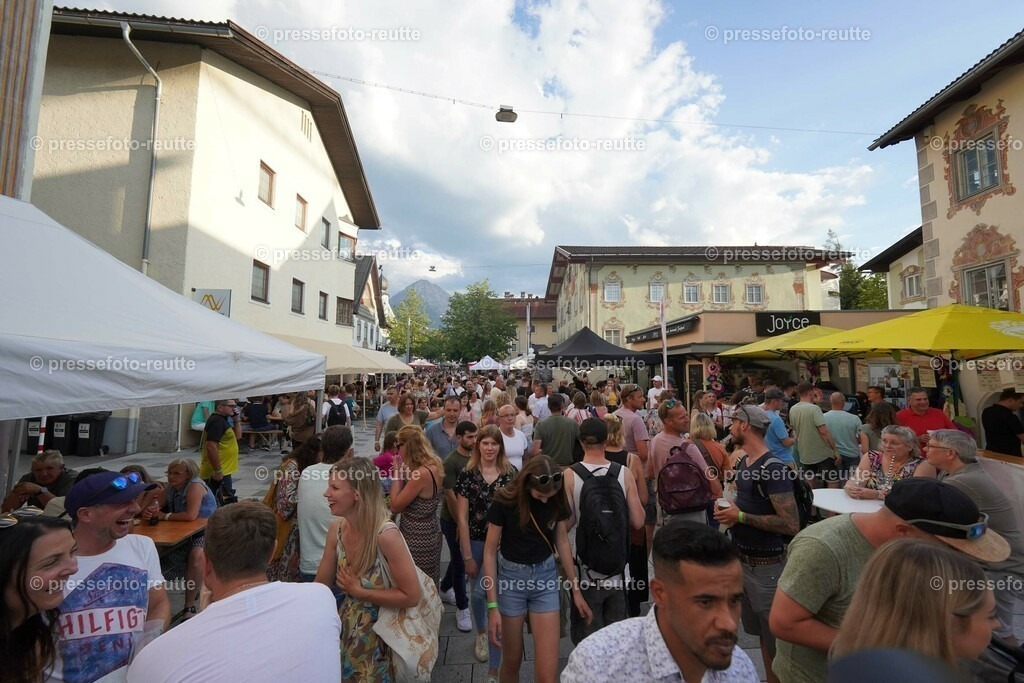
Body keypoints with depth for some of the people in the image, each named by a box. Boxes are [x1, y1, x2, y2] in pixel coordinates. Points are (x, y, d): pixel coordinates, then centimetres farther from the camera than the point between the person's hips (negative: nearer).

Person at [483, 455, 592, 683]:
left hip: (546, 577, 2)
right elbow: (490, 551, -13)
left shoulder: (555, 500, -10)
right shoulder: (505, 502, -20)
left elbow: (562, 541, 4)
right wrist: (492, 605, -14)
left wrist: (576, 590, 8)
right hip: (511, 578, -2)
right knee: (512, 661, 16)